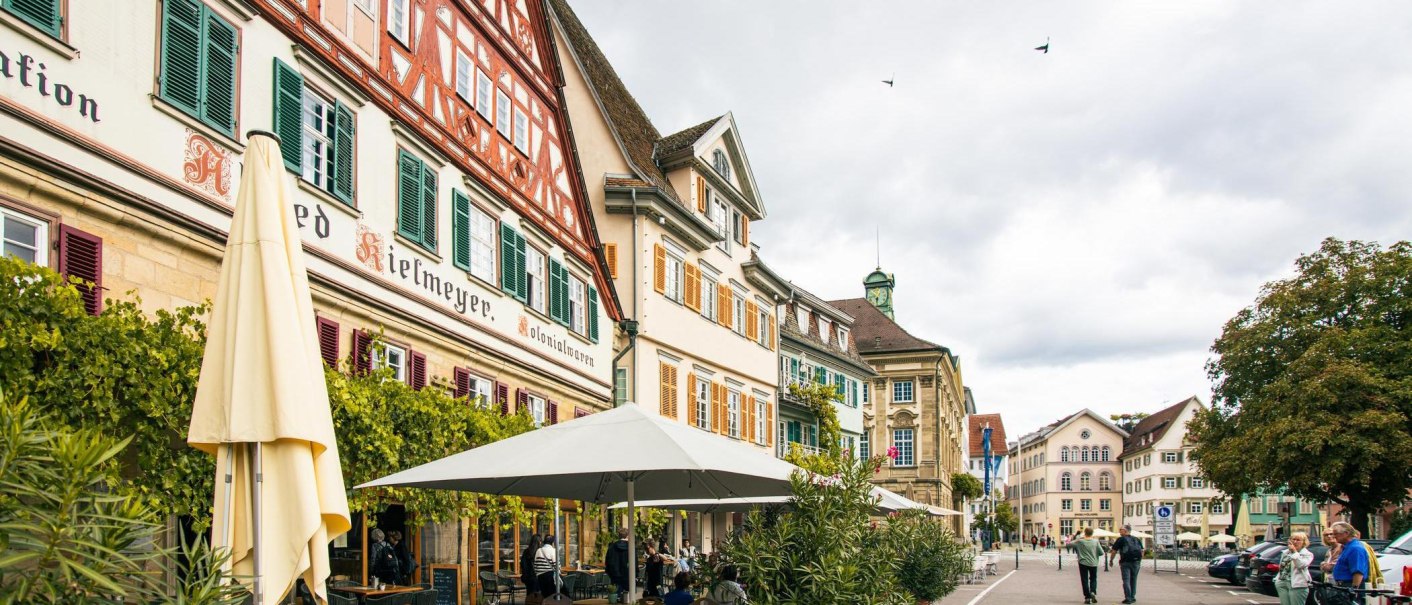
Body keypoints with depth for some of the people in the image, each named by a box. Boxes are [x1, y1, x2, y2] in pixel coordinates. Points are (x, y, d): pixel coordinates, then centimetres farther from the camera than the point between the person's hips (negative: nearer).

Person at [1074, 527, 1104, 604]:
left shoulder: (1080, 541, -9)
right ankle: (1093, 592, -8)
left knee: (1084, 580, 6)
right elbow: (1101, 553, -3)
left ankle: (1087, 597, 4)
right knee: (1093, 579, 17)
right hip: (1093, 563, 1)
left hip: (1083, 563, -1)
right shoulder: (1095, 542, -6)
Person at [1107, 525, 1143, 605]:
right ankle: (1132, 597, 18)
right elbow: (1142, 551, 12)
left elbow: (1114, 551, -3)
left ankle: (1128, 598, -6)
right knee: (1133, 580, 14)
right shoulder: (1136, 539, 12)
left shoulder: (1121, 540, -3)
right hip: (1136, 562, 4)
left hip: (1125, 562, -4)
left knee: (1126, 580, -1)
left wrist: (1111, 560, 9)